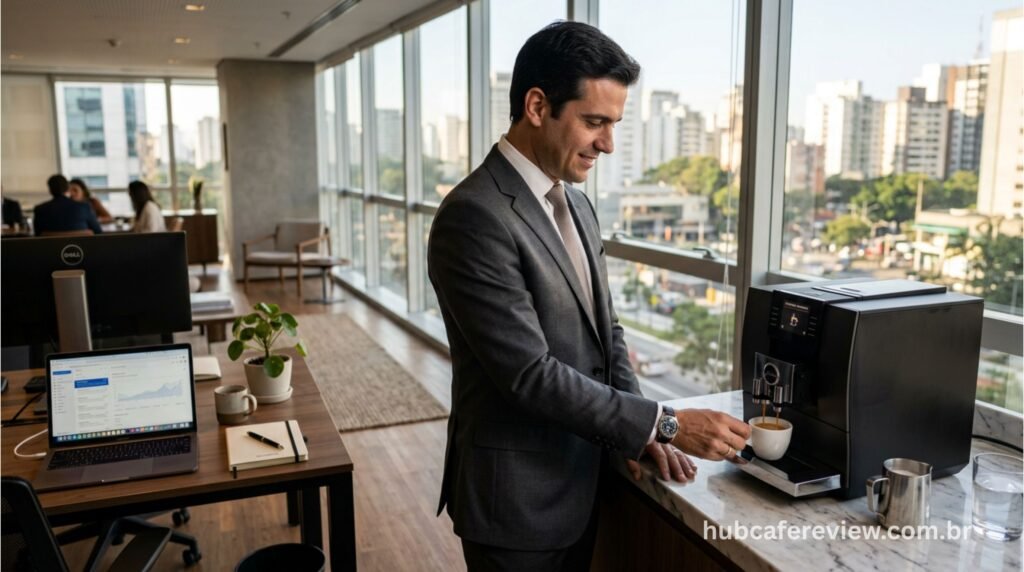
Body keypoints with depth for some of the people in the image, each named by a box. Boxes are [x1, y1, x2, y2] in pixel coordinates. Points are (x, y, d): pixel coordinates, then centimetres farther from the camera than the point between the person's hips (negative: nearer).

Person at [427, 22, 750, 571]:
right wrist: (664, 424, -21)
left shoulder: (575, 203, 7)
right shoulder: (473, 217, -22)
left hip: (580, 481, 8)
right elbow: (529, 374, -25)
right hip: (517, 496, -7)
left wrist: (638, 431, -2)